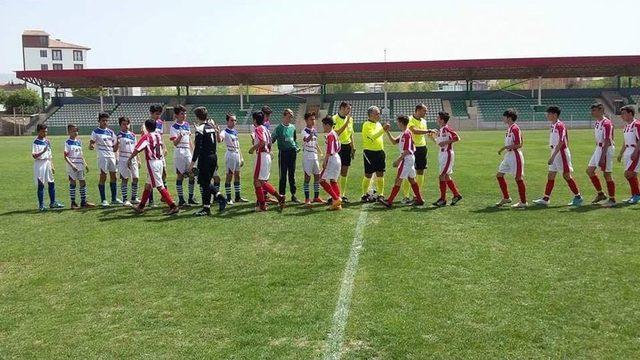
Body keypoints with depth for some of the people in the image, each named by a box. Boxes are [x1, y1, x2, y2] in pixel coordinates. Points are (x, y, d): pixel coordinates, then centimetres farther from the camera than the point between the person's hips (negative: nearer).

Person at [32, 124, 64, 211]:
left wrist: (52, 166, 16)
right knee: (41, 185, -2)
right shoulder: (35, 142, -9)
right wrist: (43, 152, -31)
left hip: (47, 163, 7)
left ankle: (52, 203, 17)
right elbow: (34, 155, -16)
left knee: (51, 183, 8)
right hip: (40, 164, -7)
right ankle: (41, 205, 5)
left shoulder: (47, 141, 11)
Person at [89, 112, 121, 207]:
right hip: (102, 156, -5)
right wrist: (91, 146, -25)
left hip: (112, 156, 5)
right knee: (103, 177, -5)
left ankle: (114, 199, 14)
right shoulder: (96, 132, 0)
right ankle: (103, 200, 2)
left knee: (113, 176, 6)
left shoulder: (111, 132, 15)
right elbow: (91, 143, -4)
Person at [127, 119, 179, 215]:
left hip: (152, 163, -8)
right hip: (159, 162, 8)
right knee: (148, 185, 18)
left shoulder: (146, 136, -12)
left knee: (159, 186, -7)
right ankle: (141, 206, 29)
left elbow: (137, 149, -16)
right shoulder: (158, 135, 9)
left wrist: (130, 159, -7)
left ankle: (173, 207, -13)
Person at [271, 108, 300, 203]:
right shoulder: (279, 128, -4)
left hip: (292, 152, 4)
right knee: (283, 175, 0)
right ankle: (281, 195, 9)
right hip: (283, 152, -4)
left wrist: (296, 147, 9)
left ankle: (293, 195, 14)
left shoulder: (293, 127, 10)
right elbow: (272, 139, -4)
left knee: (292, 175, 9)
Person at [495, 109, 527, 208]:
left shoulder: (515, 128, -17)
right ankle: (506, 198, 21)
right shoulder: (509, 128, 11)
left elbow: (518, 145, -20)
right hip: (508, 155, 10)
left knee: (518, 178, -3)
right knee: (499, 175, 11)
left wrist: (505, 147, -20)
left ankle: (523, 202, 7)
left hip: (515, 156, -10)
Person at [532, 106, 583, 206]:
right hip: (555, 152, 9)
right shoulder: (553, 125, 10)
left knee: (566, 175, -1)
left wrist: (553, 156, -25)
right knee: (550, 175, 8)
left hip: (561, 152, -9)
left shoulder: (560, 125, -17)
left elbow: (560, 142, -22)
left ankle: (578, 197, 10)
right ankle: (545, 199, 10)